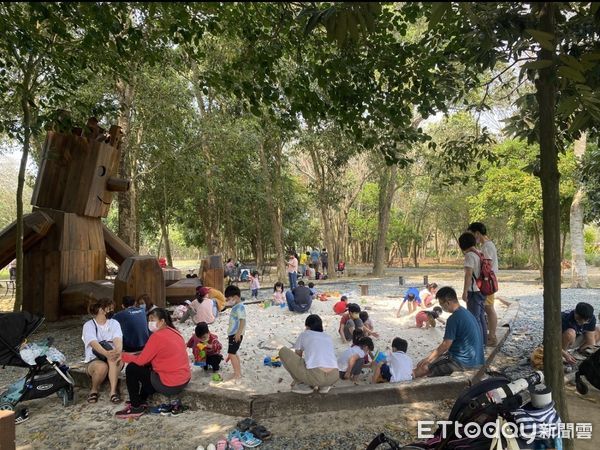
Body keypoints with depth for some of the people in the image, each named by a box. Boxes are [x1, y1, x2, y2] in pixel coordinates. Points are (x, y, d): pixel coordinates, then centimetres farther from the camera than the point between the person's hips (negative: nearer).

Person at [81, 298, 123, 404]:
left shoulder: (114, 323, 2)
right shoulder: (89, 325, -5)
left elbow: (118, 340, -18)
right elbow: (94, 344, -25)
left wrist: (118, 351, -42)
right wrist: (106, 353, -45)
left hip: (113, 363, 2)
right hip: (93, 361, -2)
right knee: (102, 367, -36)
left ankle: (113, 390, -29)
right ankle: (94, 389, -4)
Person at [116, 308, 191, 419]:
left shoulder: (157, 336, -17)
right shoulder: (174, 332, 10)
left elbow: (141, 360, -10)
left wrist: (123, 355, 4)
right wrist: (132, 355, 13)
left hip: (170, 385, -9)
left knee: (131, 369, 4)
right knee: (148, 367, 29)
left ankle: (136, 407, 14)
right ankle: (141, 400, 37)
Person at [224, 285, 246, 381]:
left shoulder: (240, 307, -18)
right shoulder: (236, 307, 13)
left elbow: (242, 321, -24)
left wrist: (238, 333, -27)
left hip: (236, 335, -10)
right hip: (233, 334, 10)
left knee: (231, 354, -8)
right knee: (233, 353, 17)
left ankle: (237, 374, -3)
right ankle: (239, 372, 25)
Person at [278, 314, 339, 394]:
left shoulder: (304, 334, 16)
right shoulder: (328, 337, 26)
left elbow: (298, 355, 30)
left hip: (315, 377, -5)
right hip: (333, 378, 6)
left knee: (283, 351, 12)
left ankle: (302, 384, 13)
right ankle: (324, 385, 18)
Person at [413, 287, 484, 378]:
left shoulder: (454, 318, -19)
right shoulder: (466, 313, 9)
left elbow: (445, 345, -16)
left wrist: (428, 358, -4)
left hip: (464, 362, -9)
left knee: (425, 367, -5)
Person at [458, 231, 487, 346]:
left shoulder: (469, 255, -15)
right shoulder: (479, 254, 10)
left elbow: (469, 274, -21)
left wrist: (465, 292, -20)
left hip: (474, 291, -9)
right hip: (482, 290, 9)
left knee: (474, 318, -1)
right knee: (481, 317, 17)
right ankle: (483, 342, 27)